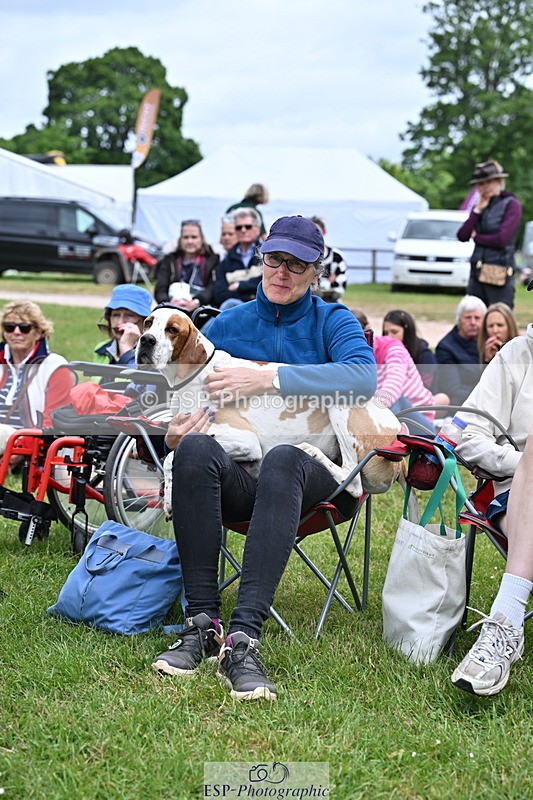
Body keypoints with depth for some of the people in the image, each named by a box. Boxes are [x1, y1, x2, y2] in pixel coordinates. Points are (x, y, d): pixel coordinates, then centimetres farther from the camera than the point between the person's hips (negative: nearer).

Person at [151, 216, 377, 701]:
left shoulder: (332, 321, 5)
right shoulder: (228, 325, 14)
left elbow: (364, 377, -17)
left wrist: (271, 379, -24)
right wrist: (176, 428, -12)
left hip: (313, 470, -2)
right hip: (238, 470, 3)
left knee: (282, 459, -39)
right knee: (194, 448, -32)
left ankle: (244, 638, -47)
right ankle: (203, 622, -33)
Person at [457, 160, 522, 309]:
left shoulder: (511, 204, -4)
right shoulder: (480, 206, 15)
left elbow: (502, 239, -14)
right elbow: (462, 236, 5)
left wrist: (476, 237, 0)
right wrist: (477, 210, 0)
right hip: (477, 273, 6)